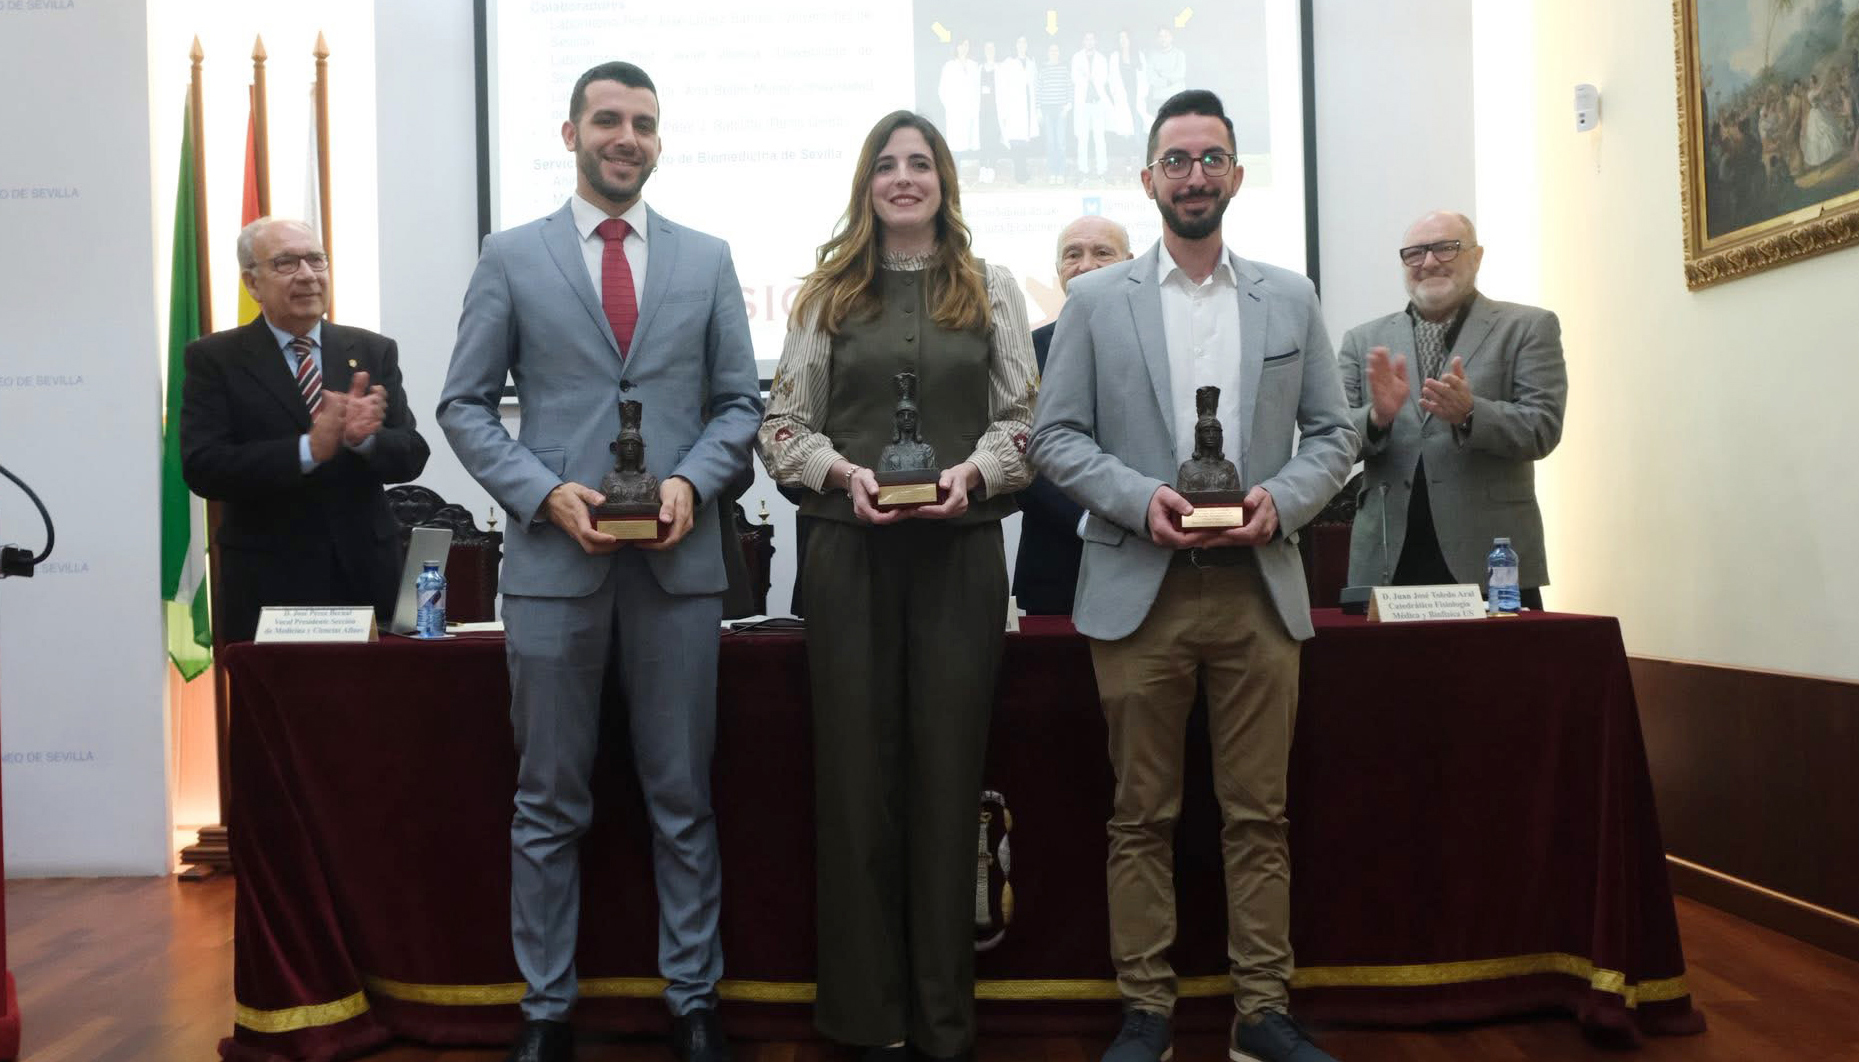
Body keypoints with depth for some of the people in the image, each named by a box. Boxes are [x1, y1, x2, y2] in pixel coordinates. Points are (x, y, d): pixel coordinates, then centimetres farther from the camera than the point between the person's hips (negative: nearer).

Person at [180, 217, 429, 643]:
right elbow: (202, 468, -12)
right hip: (266, 585, -2)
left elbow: (411, 456, 2)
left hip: (367, 576, 3)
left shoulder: (374, 351, 8)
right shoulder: (214, 359, 0)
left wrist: (363, 438, -20)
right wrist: (308, 449, -23)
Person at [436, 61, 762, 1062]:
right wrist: (544, 493, -11)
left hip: (678, 561, 1)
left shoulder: (706, 259, 9)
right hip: (553, 560, -1)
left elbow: (739, 402, 9)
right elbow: (465, 405, 3)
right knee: (549, 804, 8)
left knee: (682, 801, 9)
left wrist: (692, 482, -9)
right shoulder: (511, 256, 4)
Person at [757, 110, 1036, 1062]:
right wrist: (845, 473, -12)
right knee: (857, 769, 3)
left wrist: (972, 472, -12)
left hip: (961, 549, 0)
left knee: (948, 769, 3)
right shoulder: (827, 293, 9)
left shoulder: (991, 290, 10)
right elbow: (783, 425, 6)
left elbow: (1023, 418, 6)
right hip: (851, 551, 0)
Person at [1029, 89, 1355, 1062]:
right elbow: (1055, 436, 2)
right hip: (1138, 588, -1)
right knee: (1143, 816, 5)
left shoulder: (1290, 298, 11)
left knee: (1258, 814, 6)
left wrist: (1280, 499, -8)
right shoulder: (1096, 302, 6)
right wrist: (1141, 498, -13)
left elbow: (1333, 431, 11)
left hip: (1260, 588, 2)